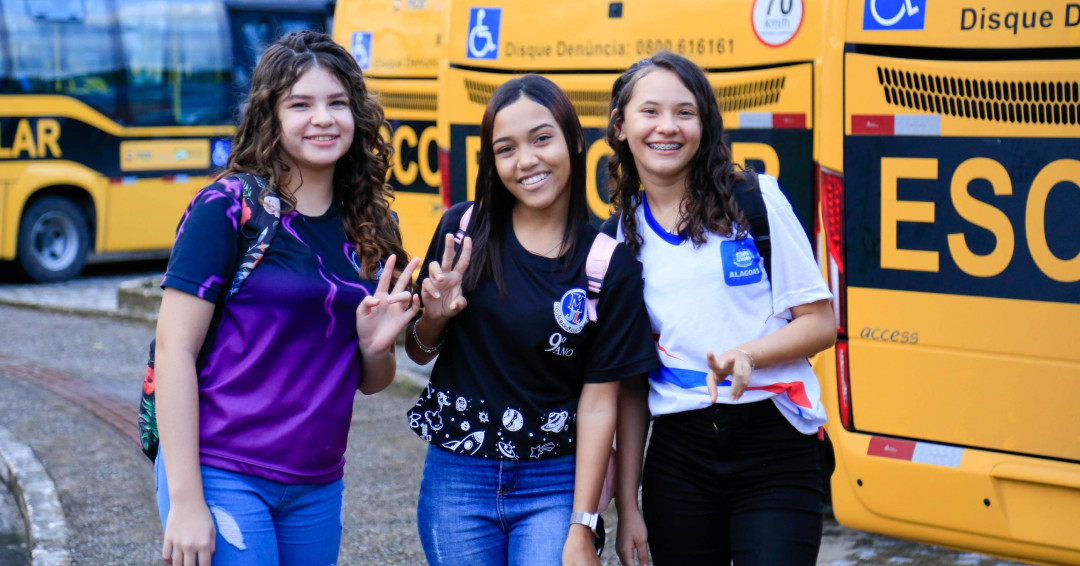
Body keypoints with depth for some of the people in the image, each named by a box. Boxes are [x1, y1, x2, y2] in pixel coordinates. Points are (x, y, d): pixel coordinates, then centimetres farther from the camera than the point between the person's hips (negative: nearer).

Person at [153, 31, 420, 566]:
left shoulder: (368, 228, 8)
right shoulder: (229, 209, -8)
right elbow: (174, 349, -12)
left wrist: (375, 344, -8)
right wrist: (185, 499, -16)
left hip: (318, 489, 6)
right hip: (221, 477, -6)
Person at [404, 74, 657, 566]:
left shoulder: (609, 264, -6)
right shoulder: (464, 230, -1)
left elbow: (598, 402, -6)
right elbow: (418, 353, 10)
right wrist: (434, 317, -12)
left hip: (554, 487, -2)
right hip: (457, 479, 2)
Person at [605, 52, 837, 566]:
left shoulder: (755, 199, -2)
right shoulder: (622, 235, 7)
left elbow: (820, 323, -1)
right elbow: (630, 381, 9)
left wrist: (747, 355, -20)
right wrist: (627, 505, 5)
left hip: (775, 450, -3)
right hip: (679, 458, 3)